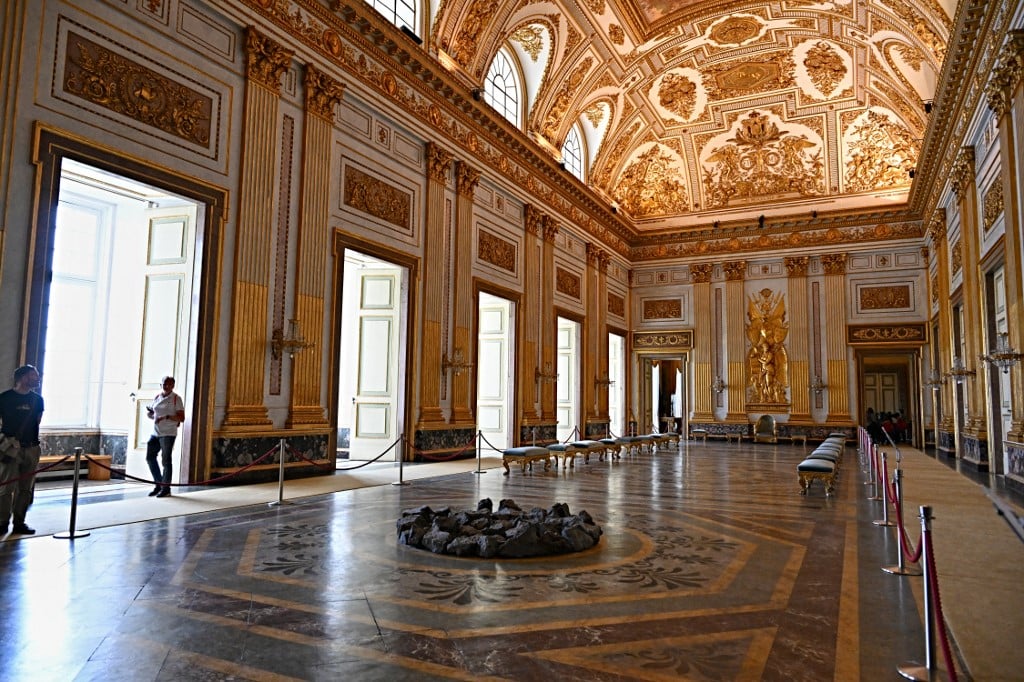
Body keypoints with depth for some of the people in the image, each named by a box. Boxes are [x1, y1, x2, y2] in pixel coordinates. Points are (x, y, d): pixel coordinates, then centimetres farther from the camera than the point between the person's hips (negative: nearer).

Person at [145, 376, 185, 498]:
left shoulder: (176, 398, -7)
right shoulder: (157, 397, 10)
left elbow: (182, 418, -13)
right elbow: (149, 411, 24)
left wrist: (166, 417, -24)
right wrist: (149, 413, 1)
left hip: (168, 434, -7)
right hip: (155, 433, 7)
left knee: (166, 460, -2)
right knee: (150, 457, 10)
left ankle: (166, 488, 8)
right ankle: (159, 484, 24)